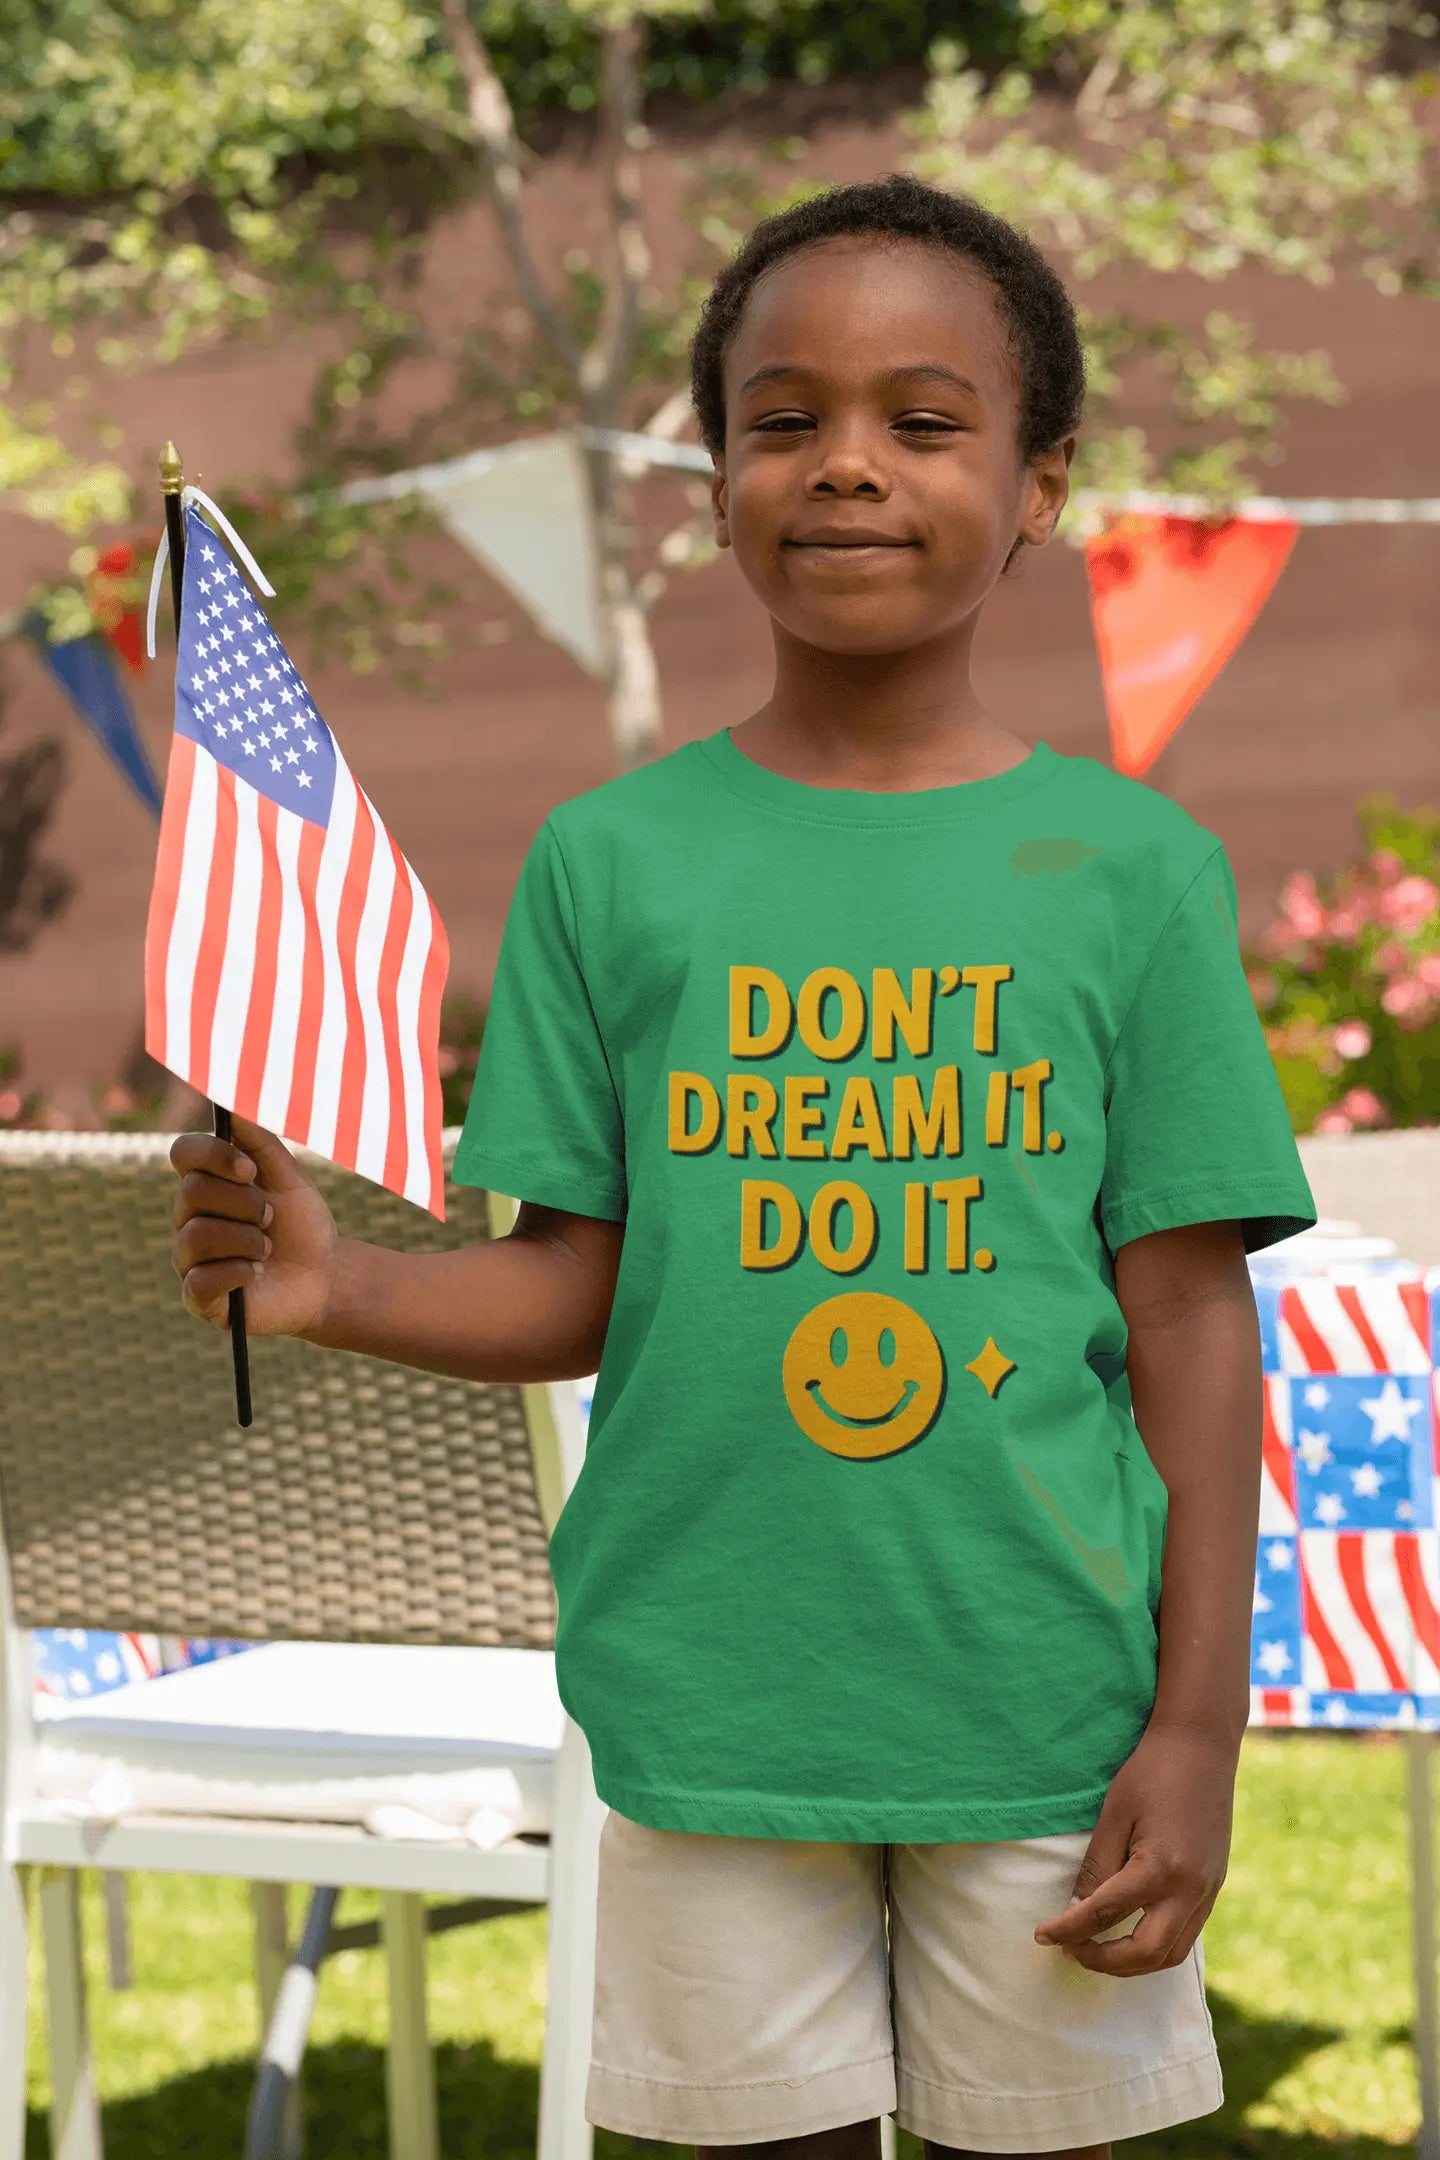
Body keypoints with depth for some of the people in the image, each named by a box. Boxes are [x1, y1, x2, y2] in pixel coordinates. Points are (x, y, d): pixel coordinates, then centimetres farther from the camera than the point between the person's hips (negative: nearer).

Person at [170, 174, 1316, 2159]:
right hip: (708, 1698, 1)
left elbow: (1187, 1317, -1)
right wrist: (340, 1289, -17)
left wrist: (1199, 1722, -3)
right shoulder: (609, 858, 1)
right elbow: (574, 1286, 3)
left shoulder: (1130, 866, -1)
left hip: (1042, 1703, 0)